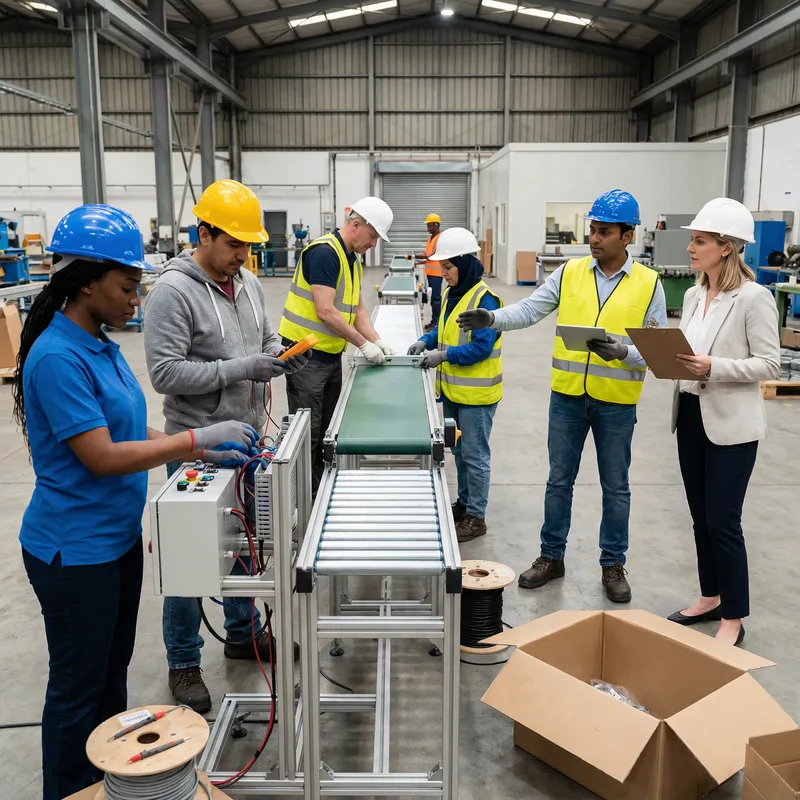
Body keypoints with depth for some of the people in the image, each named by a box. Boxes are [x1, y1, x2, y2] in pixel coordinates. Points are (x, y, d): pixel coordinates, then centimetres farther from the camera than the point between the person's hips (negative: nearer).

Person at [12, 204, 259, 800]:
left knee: (113, 670, 23)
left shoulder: (102, 346, 4)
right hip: (75, 551, -9)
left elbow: (131, 431, 9)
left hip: (117, 537, 9)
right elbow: (101, 456, -25)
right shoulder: (57, 357, -23)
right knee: (78, 689, 9)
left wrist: (207, 455, 0)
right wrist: (198, 438, -22)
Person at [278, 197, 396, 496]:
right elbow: (326, 312, -23)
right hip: (306, 355, -9)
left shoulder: (352, 258, 12)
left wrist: (376, 340, -1)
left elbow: (358, 308, 14)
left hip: (331, 355, 10)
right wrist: (364, 344, -17)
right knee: (308, 432, -1)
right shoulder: (324, 252, -18)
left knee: (326, 429, 16)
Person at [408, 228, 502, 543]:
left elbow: (481, 348, -23)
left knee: (474, 454, 2)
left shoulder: (485, 300, -20)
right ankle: (464, 501, 36)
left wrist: (444, 355, -24)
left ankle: (476, 517, 13)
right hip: (453, 389, 9)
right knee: (459, 450, 20)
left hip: (476, 393, -9)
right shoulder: (450, 294, 7)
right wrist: (426, 341, 1)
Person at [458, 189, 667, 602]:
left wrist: (623, 351, -23)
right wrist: (491, 318, -23)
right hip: (567, 396, 2)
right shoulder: (569, 273, 1)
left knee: (615, 486, 11)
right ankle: (551, 557, 28)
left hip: (617, 402, -1)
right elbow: (530, 309, -6)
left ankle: (613, 565, 27)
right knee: (559, 480, 12)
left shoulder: (649, 284, -4)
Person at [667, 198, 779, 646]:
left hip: (731, 424, -7)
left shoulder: (754, 298, -12)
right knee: (701, 518, 15)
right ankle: (710, 599, 31)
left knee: (723, 522, -1)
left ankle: (734, 619, 14)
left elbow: (770, 364, -14)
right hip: (691, 416, 7)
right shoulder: (693, 296, 9)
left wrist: (713, 368, -25)